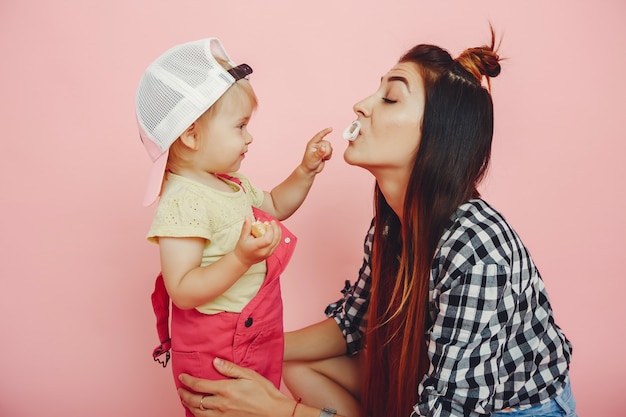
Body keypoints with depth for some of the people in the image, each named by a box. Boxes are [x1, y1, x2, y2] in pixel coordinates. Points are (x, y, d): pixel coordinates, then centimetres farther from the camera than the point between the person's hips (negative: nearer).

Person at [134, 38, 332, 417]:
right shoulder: (182, 201, -26)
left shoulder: (231, 182, 4)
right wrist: (242, 258, -38)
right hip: (215, 353, -9)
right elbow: (182, 292, -29)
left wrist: (306, 171, 8)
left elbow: (275, 206, 22)